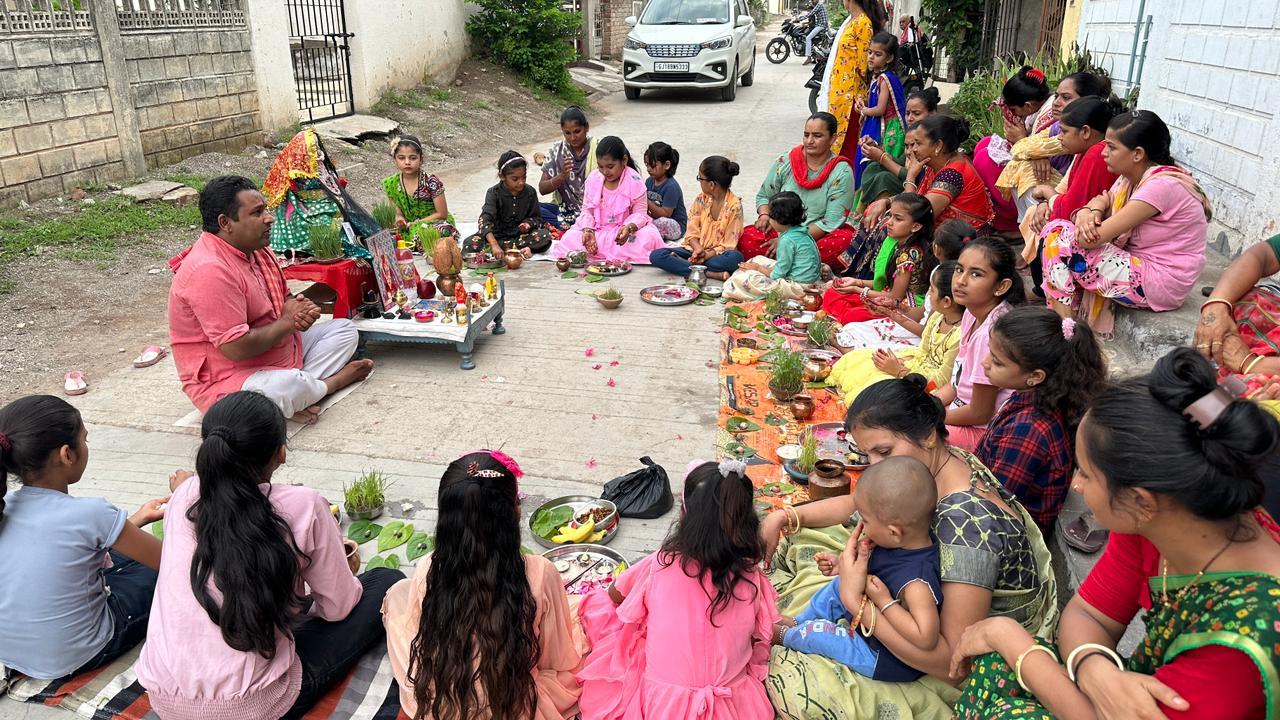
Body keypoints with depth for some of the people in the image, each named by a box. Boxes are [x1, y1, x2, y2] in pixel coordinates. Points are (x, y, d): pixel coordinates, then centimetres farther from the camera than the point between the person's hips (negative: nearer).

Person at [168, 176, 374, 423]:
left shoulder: (257, 250, 5)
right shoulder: (210, 271, -25)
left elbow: (285, 300, 20)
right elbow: (236, 349, -30)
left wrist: (302, 309, -6)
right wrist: (287, 321, -14)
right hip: (226, 381, -10)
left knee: (344, 329, 10)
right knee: (289, 387, -39)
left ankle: (307, 385, -15)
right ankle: (333, 381, -3)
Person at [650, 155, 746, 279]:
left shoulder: (734, 206, -11)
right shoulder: (702, 198, 1)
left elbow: (728, 245, -12)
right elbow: (692, 232, 1)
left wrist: (706, 255, -26)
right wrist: (698, 249, -19)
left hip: (717, 253, -4)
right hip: (696, 249, 4)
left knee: (736, 257, -38)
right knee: (656, 256, -20)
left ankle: (681, 263, -29)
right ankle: (710, 273, -29)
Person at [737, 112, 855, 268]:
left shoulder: (842, 173, -8)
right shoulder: (785, 162, 1)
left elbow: (831, 222, -13)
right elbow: (764, 196, 14)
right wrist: (764, 215, -10)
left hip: (819, 236, -2)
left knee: (846, 239, -34)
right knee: (746, 240, -27)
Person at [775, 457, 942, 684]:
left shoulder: (917, 583, -41)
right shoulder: (907, 541, -14)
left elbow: (925, 638, -47)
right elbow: (876, 563, 6)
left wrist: (884, 602, -39)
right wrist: (843, 565, -6)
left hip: (886, 662, -9)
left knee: (817, 633, -4)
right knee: (838, 585, 16)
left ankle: (784, 635, 30)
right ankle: (798, 622, 37)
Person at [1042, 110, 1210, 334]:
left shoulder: (1161, 185, -23)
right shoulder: (1131, 177, 6)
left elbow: (1093, 238, -26)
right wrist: (1088, 212, -21)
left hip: (1160, 284, -9)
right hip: (1140, 264, 9)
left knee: (1062, 241, -15)